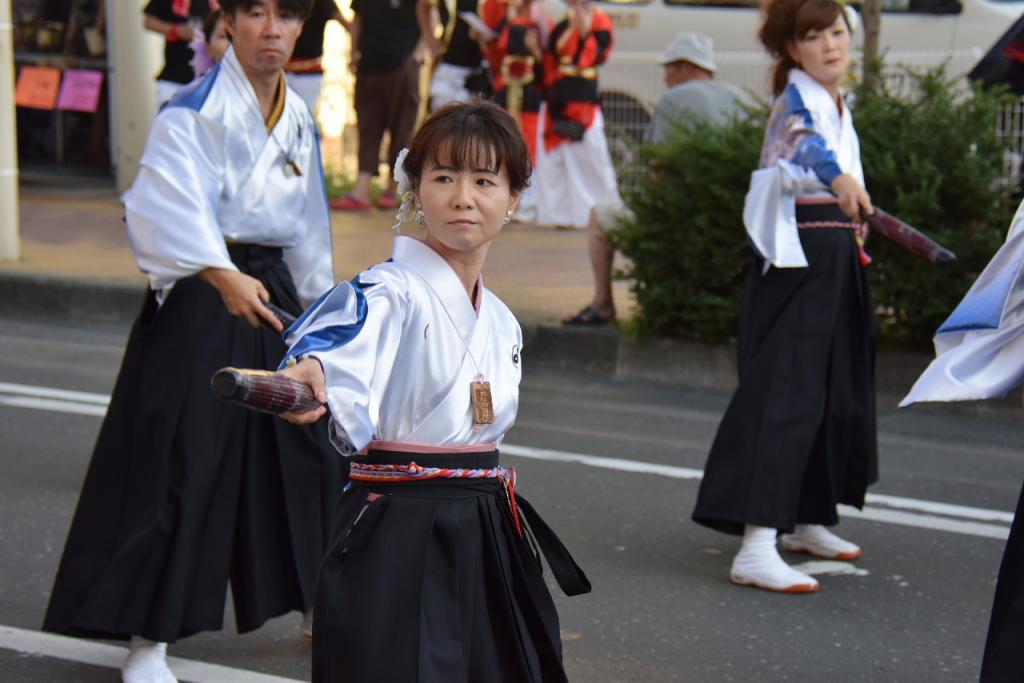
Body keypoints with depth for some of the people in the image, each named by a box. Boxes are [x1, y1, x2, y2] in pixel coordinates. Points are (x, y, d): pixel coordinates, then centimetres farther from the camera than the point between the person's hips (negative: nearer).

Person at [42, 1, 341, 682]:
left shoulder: (298, 116, 11)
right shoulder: (195, 111, -13)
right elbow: (173, 203, -29)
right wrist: (224, 277, -44)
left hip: (272, 292, 7)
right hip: (199, 299, -7)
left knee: (309, 445, 13)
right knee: (181, 465, -7)